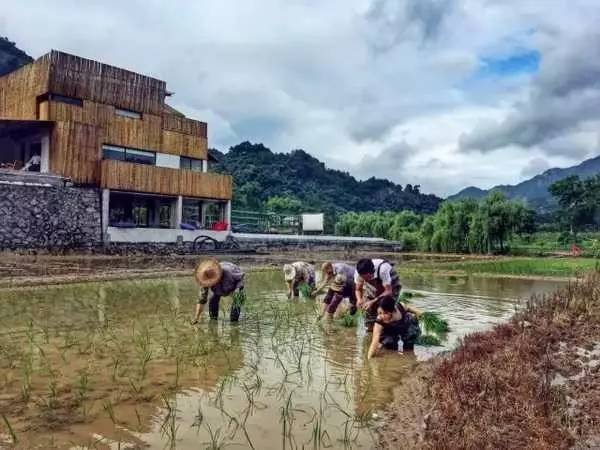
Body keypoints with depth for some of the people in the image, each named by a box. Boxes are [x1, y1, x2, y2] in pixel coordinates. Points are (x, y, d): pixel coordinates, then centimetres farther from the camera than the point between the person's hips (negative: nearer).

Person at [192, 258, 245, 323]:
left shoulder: (227, 272, -44)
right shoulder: (206, 281, -31)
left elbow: (241, 275, -23)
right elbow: (201, 300, -25)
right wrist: (196, 318, -27)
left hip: (236, 280, -3)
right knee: (212, 299, -14)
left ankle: (233, 321, -11)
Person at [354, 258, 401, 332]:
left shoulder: (382, 269, -40)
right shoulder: (358, 271, -26)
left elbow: (388, 291, -35)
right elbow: (358, 289, -14)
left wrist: (373, 301, -44)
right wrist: (359, 299, -35)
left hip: (391, 287, -4)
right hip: (376, 287, 4)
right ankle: (370, 327, 12)